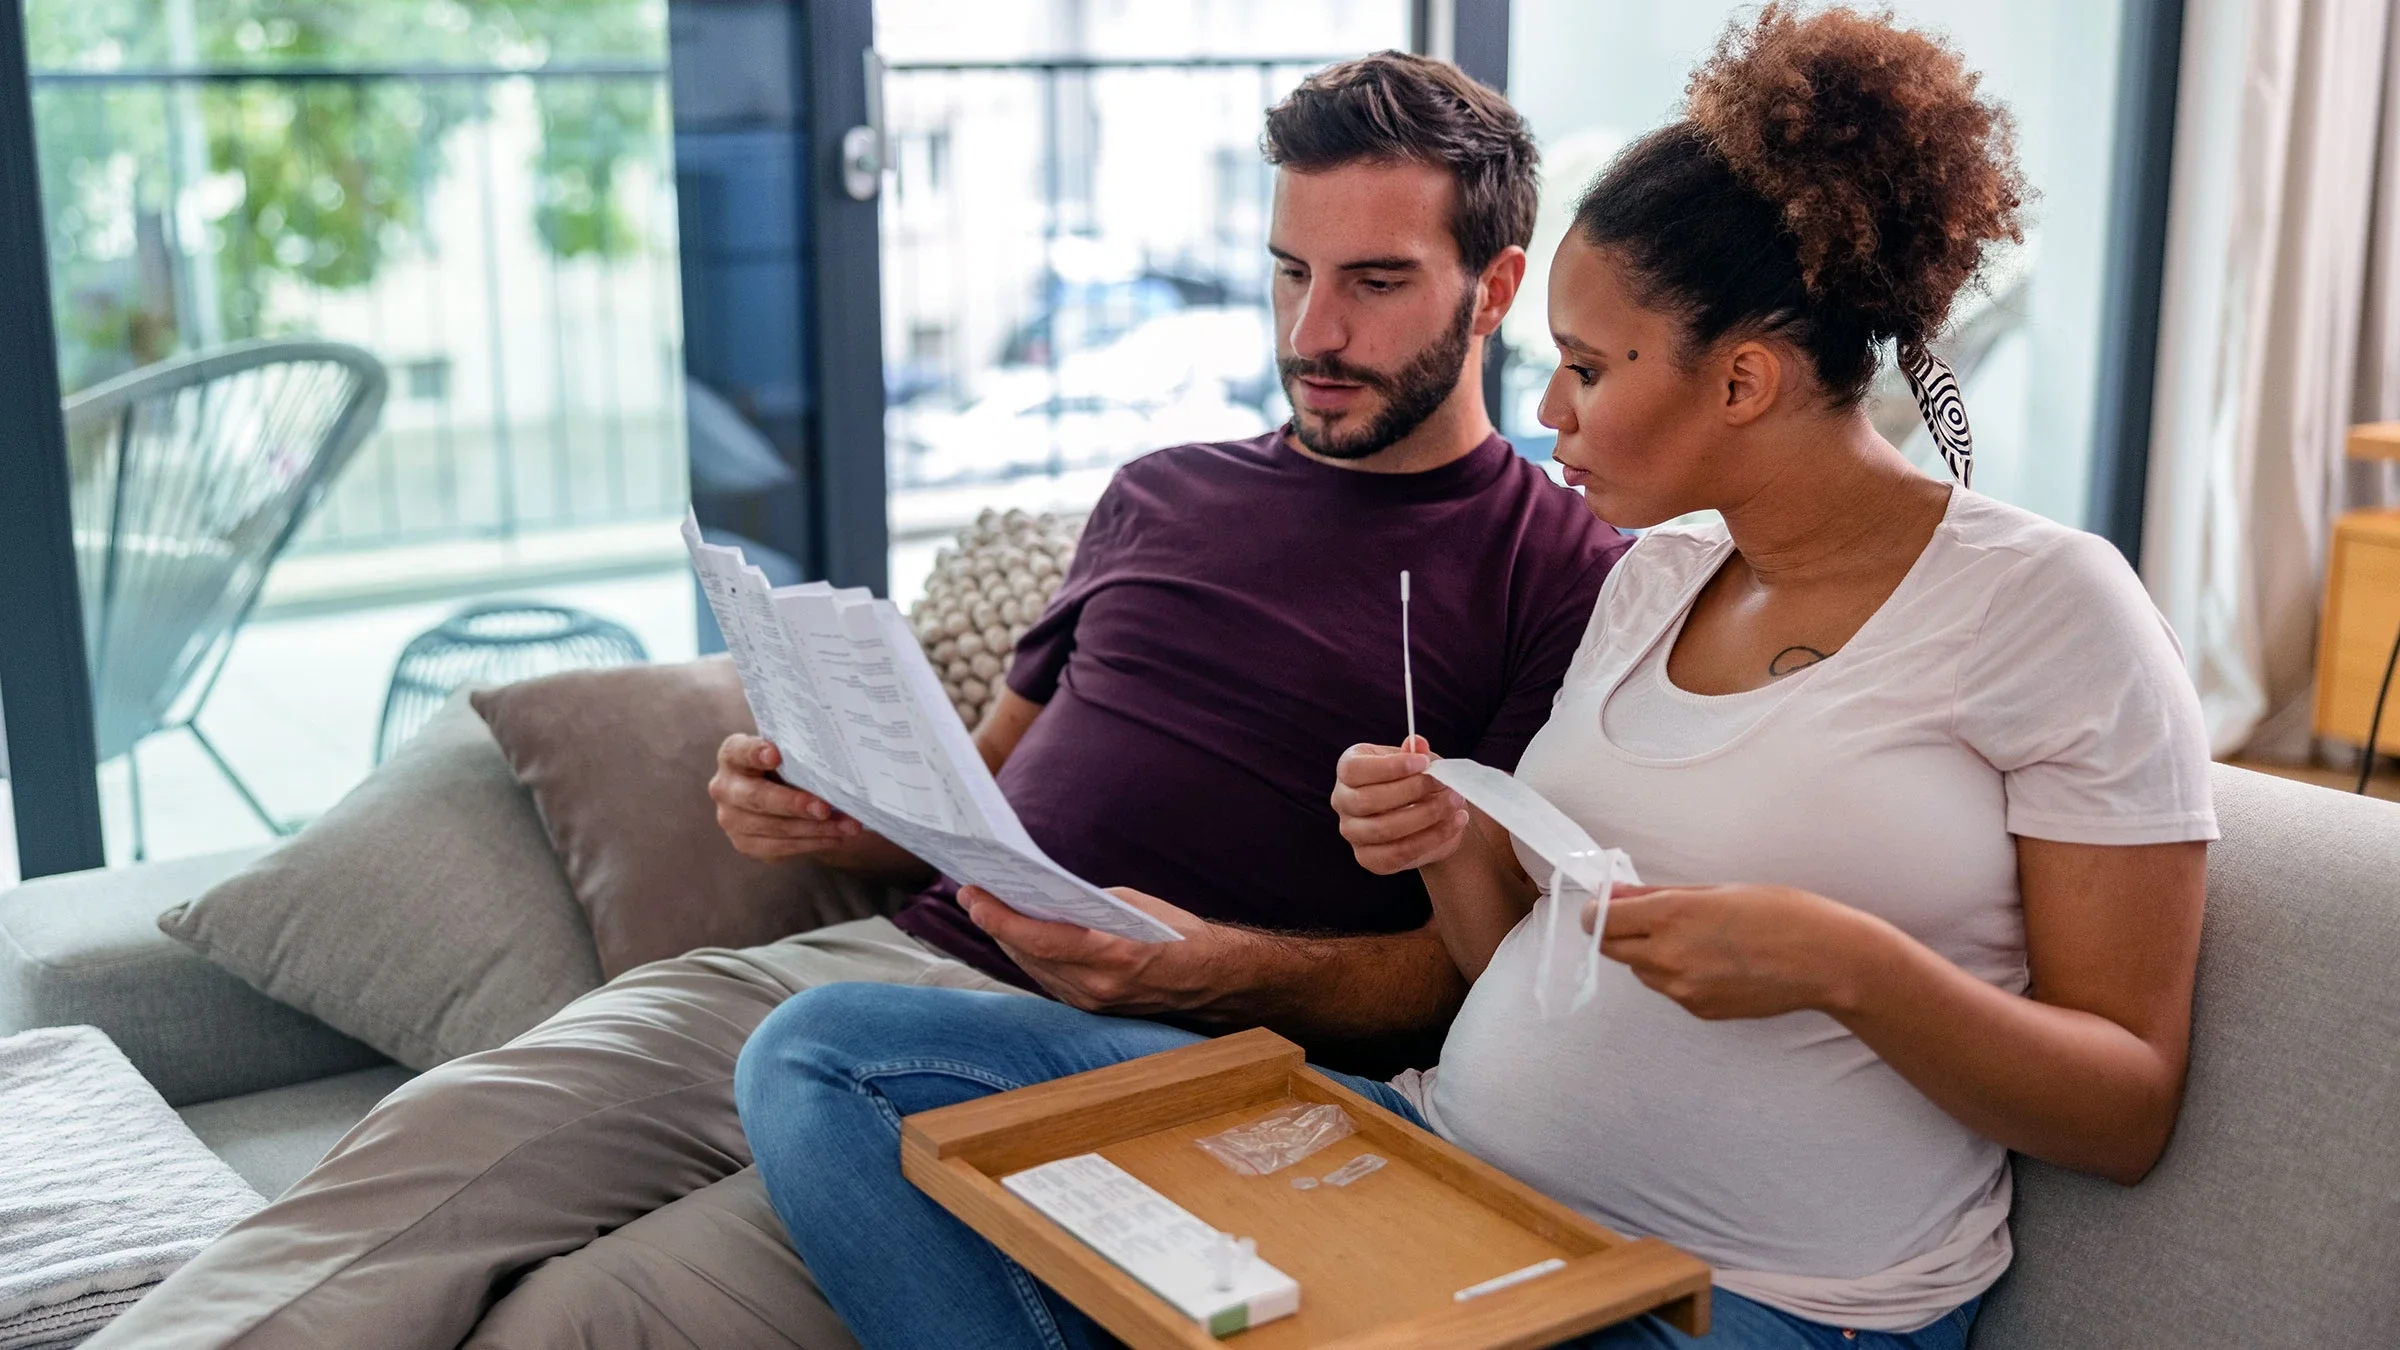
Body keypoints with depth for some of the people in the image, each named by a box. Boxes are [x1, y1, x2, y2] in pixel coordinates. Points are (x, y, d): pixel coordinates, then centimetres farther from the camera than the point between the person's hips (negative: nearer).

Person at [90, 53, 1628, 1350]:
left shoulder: (1565, 573, 2)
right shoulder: (1161, 493, 21)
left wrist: (1216, 968, -20)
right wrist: (833, 817, 4)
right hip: (893, 947, 6)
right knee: (442, 1135, -17)